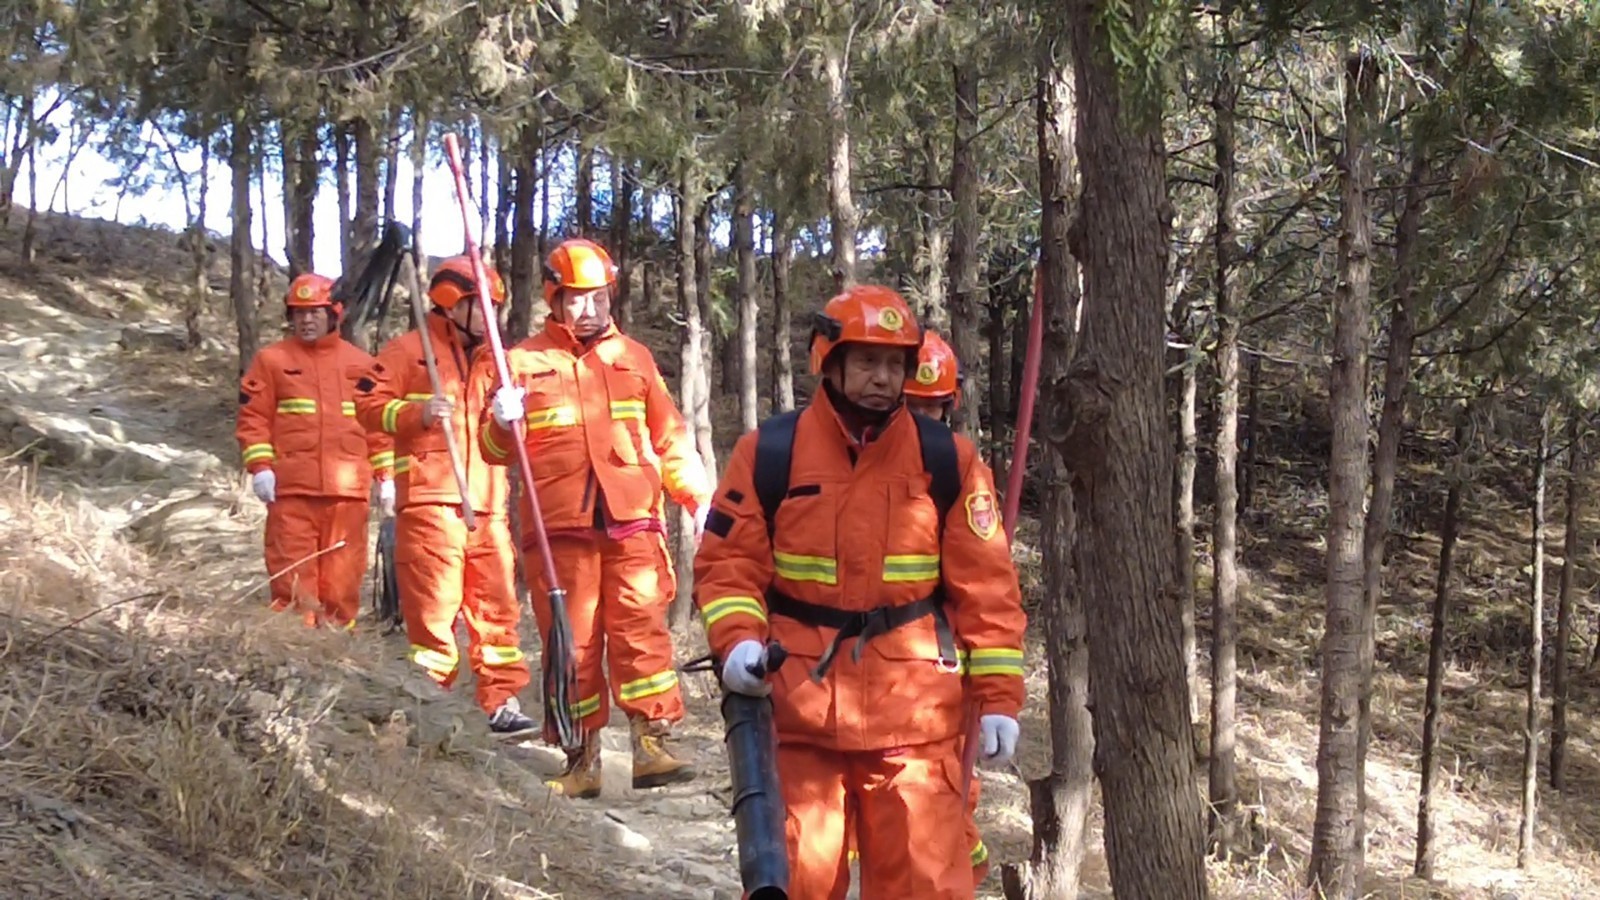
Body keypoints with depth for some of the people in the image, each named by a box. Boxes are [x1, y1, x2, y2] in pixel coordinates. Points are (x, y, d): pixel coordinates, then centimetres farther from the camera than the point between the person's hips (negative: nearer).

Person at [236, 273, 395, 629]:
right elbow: (253, 418, 5)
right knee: (293, 580, -5)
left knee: (342, 581, 3)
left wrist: (386, 476, 8)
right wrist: (260, 467, -7)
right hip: (291, 491, -2)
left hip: (348, 492, 2)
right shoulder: (272, 360, 9)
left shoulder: (361, 364, 14)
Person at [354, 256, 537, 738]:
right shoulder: (408, 350, 5)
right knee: (433, 607, -7)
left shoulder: (490, 359, 24)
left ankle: (502, 703, 7)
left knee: (497, 606, 4)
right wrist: (417, 413, -15)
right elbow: (369, 404, -1)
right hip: (431, 499, -6)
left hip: (488, 503, 6)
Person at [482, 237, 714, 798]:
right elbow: (496, 451, 10)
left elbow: (670, 437, 20)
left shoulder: (633, 358, 18)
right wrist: (502, 424, -13)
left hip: (632, 522, 1)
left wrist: (699, 495, 8)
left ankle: (651, 746, -6)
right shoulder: (525, 361, 11)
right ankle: (582, 760, 9)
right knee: (571, 642, 1)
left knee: (642, 629, -8)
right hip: (559, 527, -1)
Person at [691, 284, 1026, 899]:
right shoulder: (769, 453, 2)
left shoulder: (948, 461, 4)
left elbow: (986, 587, 4)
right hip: (798, 708, 0)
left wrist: (998, 696, -1)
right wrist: (738, 640, -14)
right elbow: (728, 562, 5)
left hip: (915, 714, 0)